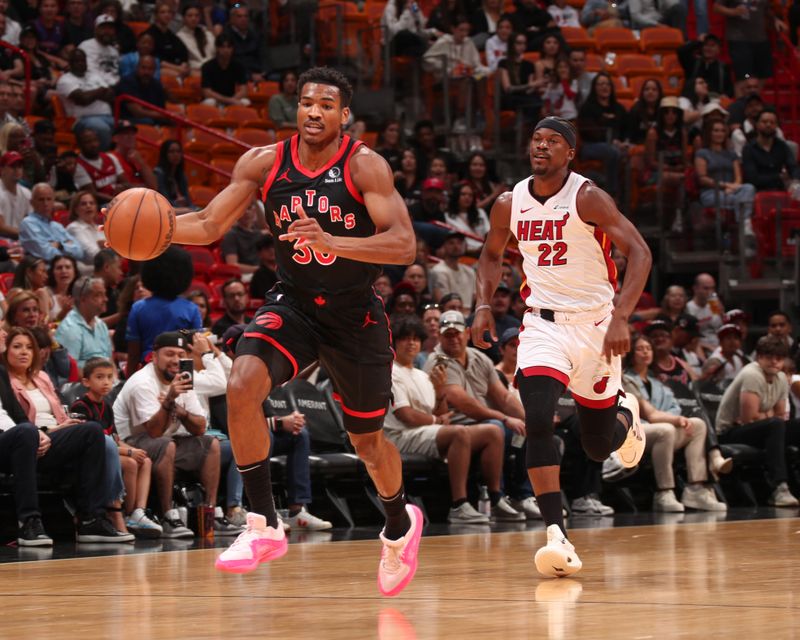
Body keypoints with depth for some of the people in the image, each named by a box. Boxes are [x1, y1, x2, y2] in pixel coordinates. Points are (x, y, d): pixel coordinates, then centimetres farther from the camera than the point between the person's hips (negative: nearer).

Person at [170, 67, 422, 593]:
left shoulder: (365, 166, -17)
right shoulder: (264, 163, -6)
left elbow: (404, 245, -25)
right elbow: (208, 226, -1)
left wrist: (331, 242, -41)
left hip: (354, 314, -2)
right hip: (293, 306, 2)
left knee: (367, 440, 11)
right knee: (242, 385, -27)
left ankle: (400, 525, 44)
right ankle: (264, 527, -19)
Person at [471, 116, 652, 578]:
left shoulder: (588, 199, -14)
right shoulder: (510, 205, 0)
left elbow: (640, 253, -18)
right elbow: (492, 254, 20)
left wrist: (621, 318, -30)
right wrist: (484, 305, 3)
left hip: (595, 323, -2)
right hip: (543, 323, 2)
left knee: (599, 446, 8)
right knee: (538, 421, -23)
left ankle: (625, 414, 47)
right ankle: (558, 538, -23)